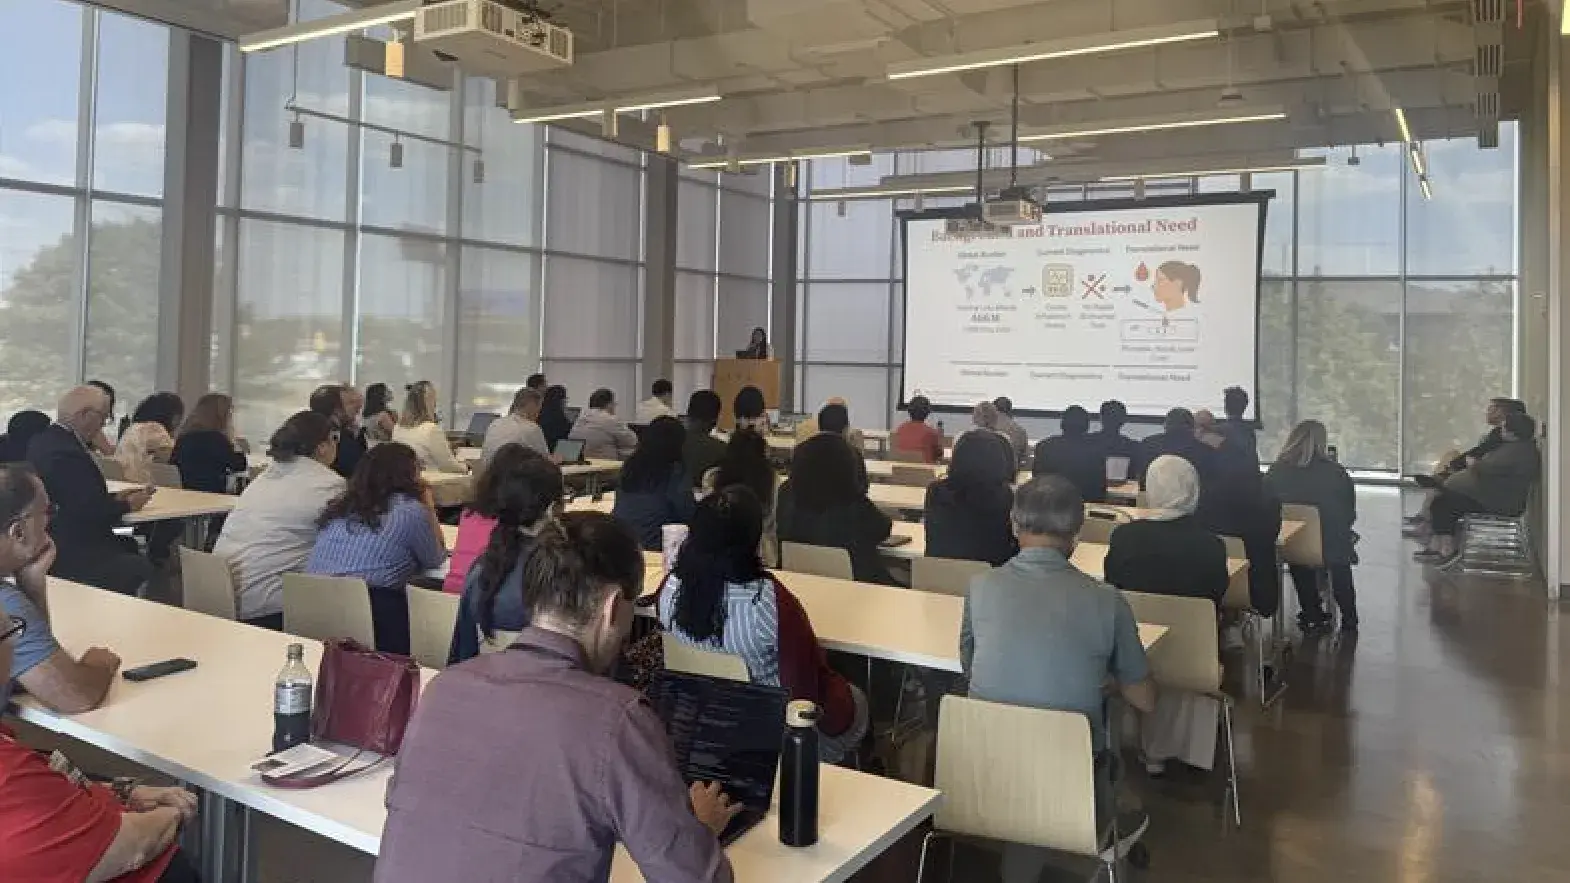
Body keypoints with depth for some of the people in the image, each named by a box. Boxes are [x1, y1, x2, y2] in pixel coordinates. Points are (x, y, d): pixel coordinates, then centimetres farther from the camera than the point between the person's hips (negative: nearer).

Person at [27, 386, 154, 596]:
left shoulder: (43, 441, 6)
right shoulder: (67, 454, -24)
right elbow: (92, 513, -22)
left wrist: (115, 498, 8)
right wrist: (127, 505, -6)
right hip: (71, 559, -11)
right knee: (146, 568, -10)